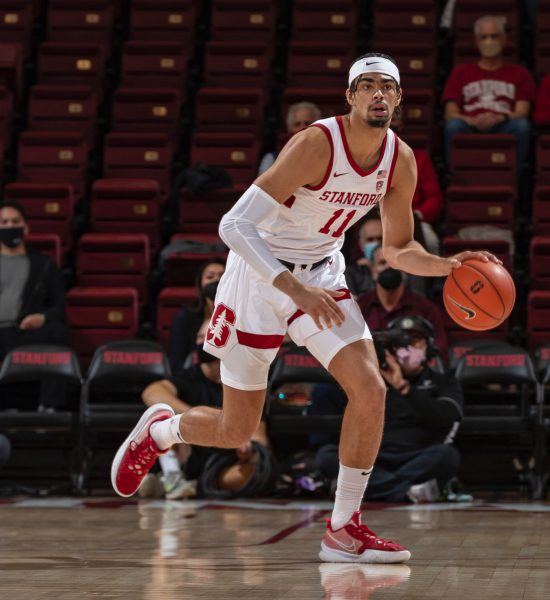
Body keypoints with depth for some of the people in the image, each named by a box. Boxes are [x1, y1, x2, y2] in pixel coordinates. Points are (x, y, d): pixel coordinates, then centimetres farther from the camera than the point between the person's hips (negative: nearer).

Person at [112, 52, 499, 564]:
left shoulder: (401, 160, -7)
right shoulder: (316, 145, -27)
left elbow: (398, 249, 8)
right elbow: (234, 225, -29)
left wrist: (447, 266, -12)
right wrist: (295, 291, -37)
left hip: (322, 275, 5)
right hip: (260, 273, -5)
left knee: (370, 391, -16)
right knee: (234, 431, 4)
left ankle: (344, 530, -3)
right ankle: (158, 429, 38)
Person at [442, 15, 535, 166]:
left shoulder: (519, 74, 23)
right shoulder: (461, 72, 25)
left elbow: (521, 113, 8)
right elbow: (450, 114, 12)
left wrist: (499, 118, -16)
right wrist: (474, 121, -11)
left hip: (503, 129, 0)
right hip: (470, 129, 0)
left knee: (521, 125, -34)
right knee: (453, 125, -34)